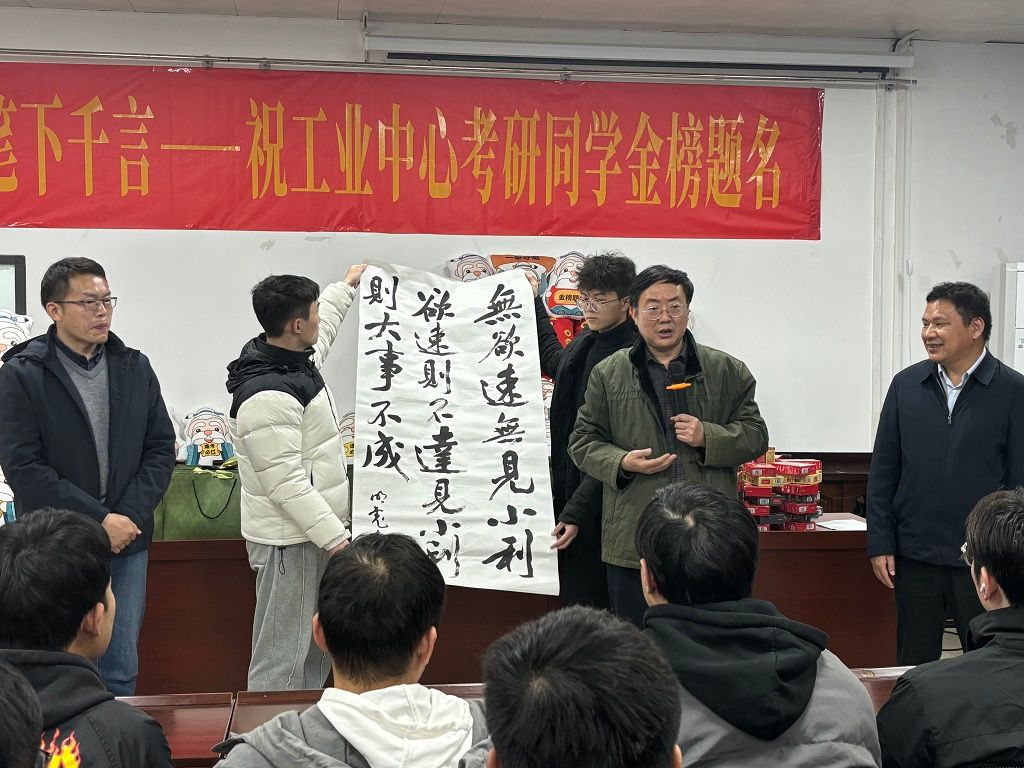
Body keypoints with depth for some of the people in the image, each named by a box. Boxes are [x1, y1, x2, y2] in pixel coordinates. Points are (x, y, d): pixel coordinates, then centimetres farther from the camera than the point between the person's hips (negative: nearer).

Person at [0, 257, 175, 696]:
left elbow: (161, 449, 7)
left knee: (121, 671, 10)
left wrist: (130, 516, -8)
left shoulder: (134, 367, 7)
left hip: (127, 544, 3)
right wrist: (98, 519, -15)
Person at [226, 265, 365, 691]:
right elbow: (286, 484, -27)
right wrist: (337, 539, -26)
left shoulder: (297, 359, 6)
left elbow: (324, 326, 32)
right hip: (289, 542, -11)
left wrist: (345, 287, 45)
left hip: (314, 532, 11)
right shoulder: (267, 396, -25)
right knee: (281, 659, -4)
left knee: (316, 652, 18)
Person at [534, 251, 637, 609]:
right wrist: (533, 302, 40)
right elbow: (554, 361, 36)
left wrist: (576, 512, -21)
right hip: (568, 492, 9)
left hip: (599, 504, -9)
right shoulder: (585, 343, 10)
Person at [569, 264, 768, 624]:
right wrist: (621, 462, -10)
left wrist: (708, 437, -10)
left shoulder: (726, 371, 7)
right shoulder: (608, 374, 7)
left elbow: (755, 435, 8)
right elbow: (583, 441, 9)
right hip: (633, 540, 0)